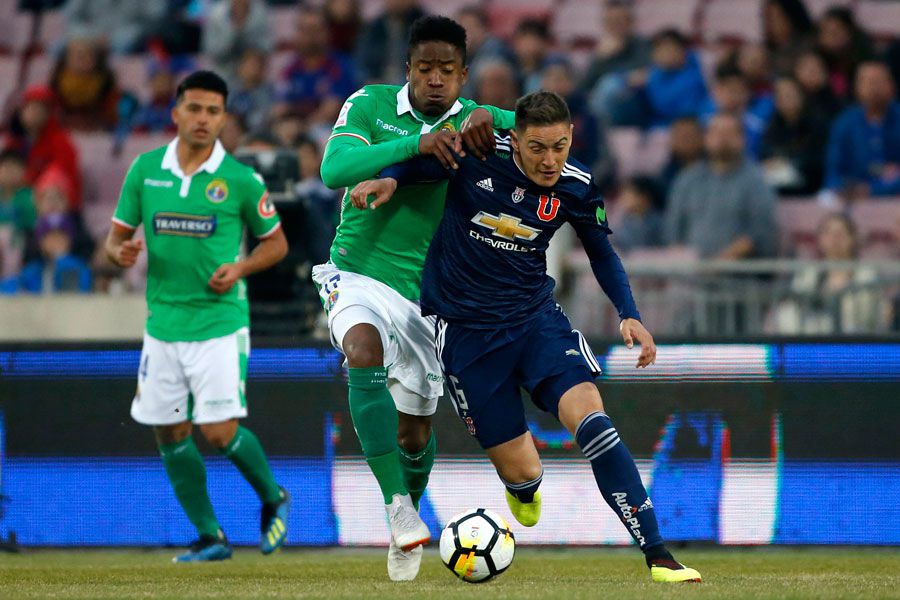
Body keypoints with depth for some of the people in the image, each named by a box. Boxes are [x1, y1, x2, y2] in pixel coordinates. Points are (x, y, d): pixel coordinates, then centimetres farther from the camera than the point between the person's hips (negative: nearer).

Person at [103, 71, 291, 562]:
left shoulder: (240, 180, -6)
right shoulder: (145, 169, 2)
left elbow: (275, 242, 6)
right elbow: (117, 236, 9)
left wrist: (239, 268, -12)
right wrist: (120, 252, -14)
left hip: (219, 322, -4)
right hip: (162, 323, 4)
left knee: (219, 433, -10)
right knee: (170, 435, 6)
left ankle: (272, 499, 18)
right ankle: (210, 537, 20)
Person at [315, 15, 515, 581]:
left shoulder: (470, 121, 0)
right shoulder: (370, 106, -6)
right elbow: (335, 169, -22)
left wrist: (486, 118, -29)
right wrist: (415, 143, -33)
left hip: (428, 292, 3)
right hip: (361, 274, -3)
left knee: (415, 432, 10)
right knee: (364, 351, -35)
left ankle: (407, 522, 40)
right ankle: (399, 508, -37)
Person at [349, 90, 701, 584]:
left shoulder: (577, 187, -8)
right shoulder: (474, 155, -16)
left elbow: (601, 254, 10)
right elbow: (421, 164, 4)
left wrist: (629, 315, -3)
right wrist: (388, 179, -17)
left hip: (536, 316, 2)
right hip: (467, 329, -2)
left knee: (589, 416, -23)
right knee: (520, 471, -1)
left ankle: (657, 556, -20)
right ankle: (523, 487, 43)